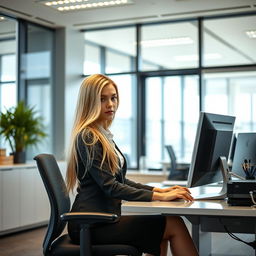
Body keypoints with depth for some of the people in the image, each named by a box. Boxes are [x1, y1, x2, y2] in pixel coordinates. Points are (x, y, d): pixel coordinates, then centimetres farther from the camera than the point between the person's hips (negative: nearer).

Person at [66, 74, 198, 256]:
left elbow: (120, 180, 17)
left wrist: (159, 190, 4)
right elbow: (109, 187, -19)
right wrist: (158, 197, -22)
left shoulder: (104, 135, 17)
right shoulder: (87, 137, -12)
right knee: (173, 224, -12)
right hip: (92, 223, -9)